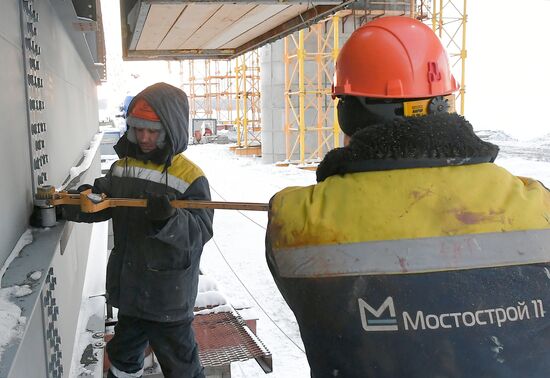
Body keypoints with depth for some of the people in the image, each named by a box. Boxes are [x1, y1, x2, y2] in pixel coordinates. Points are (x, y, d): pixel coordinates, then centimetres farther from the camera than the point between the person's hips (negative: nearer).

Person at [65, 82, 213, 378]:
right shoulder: (121, 168, 3)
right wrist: (72, 202, -7)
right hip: (130, 288, 6)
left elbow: (201, 230, -22)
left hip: (168, 297, -6)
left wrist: (169, 219, -40)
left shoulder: (190, 176, -17)